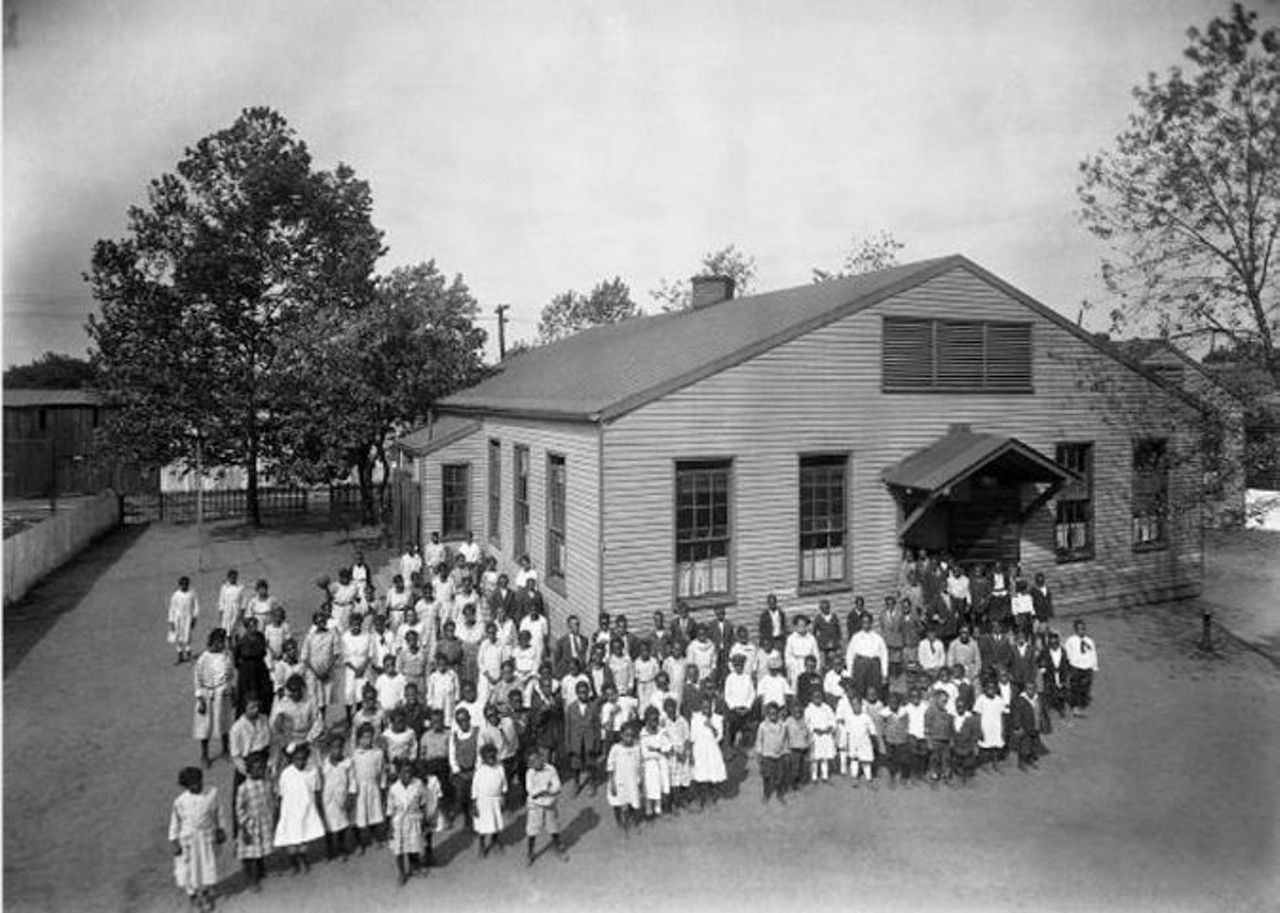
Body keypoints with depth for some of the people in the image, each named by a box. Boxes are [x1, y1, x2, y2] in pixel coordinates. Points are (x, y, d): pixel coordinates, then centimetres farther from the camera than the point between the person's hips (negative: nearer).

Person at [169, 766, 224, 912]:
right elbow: (174, 823, -5)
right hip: (188, 839, -1)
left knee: (208, 866, 9)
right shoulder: (180, 802, -18)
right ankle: (193, 894, 40)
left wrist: (219, 830, 9)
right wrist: (175, 843, -2)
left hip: (207, 837, 2)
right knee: (189, 868, 12)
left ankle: (206, 895, 34)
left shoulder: (211, 793, -13)